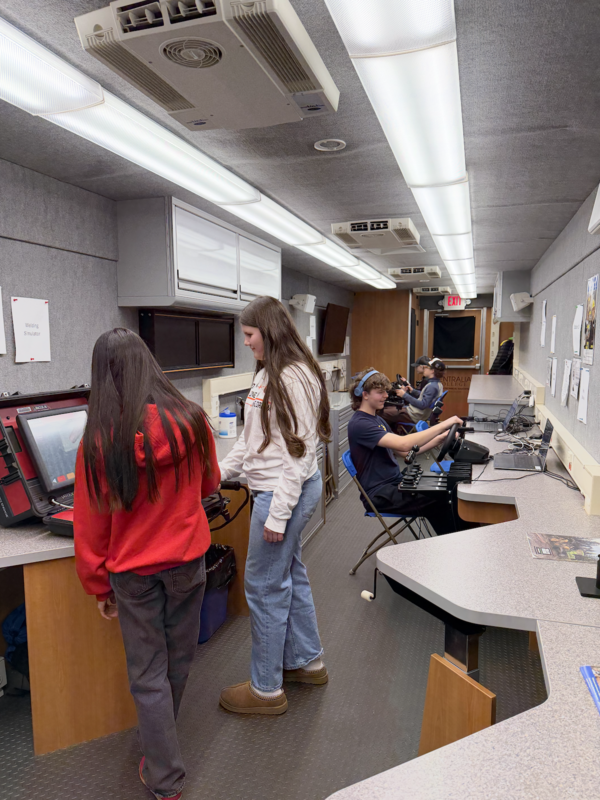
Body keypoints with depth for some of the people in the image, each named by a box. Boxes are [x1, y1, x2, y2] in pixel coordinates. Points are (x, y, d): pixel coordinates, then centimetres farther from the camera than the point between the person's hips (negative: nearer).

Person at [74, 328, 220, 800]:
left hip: (133, 571, -2)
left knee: (148, 673, 16)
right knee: (179, 657, 24)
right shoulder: (192, 420, -15)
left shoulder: (99, 441, -20)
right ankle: (160, 734, 49)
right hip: (188, 561, 3)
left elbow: (90, 526, -11)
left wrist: (98, 587, 4)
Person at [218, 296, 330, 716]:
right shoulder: (268, 375, 11)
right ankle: (307, 661, 40)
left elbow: (299, 450, -23)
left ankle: (266, 689, 22)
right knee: (290, 574, 21)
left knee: (264, 585, 3)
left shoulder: (295, 377, -20)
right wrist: (220, 472, 14)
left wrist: (278, 514, -21)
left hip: (286, 492, -10)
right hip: (277, 489, 10)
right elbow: (253, 439, 17)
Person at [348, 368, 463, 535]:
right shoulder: (359, 424, -16)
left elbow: (405, 452, 16)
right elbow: (403, 444, -26)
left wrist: (438, 440, 2)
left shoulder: (377, 420, 17)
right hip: (379, 494, -9)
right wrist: (442, 425, -22)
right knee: (438, 501, -25)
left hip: (395, 482, 9)